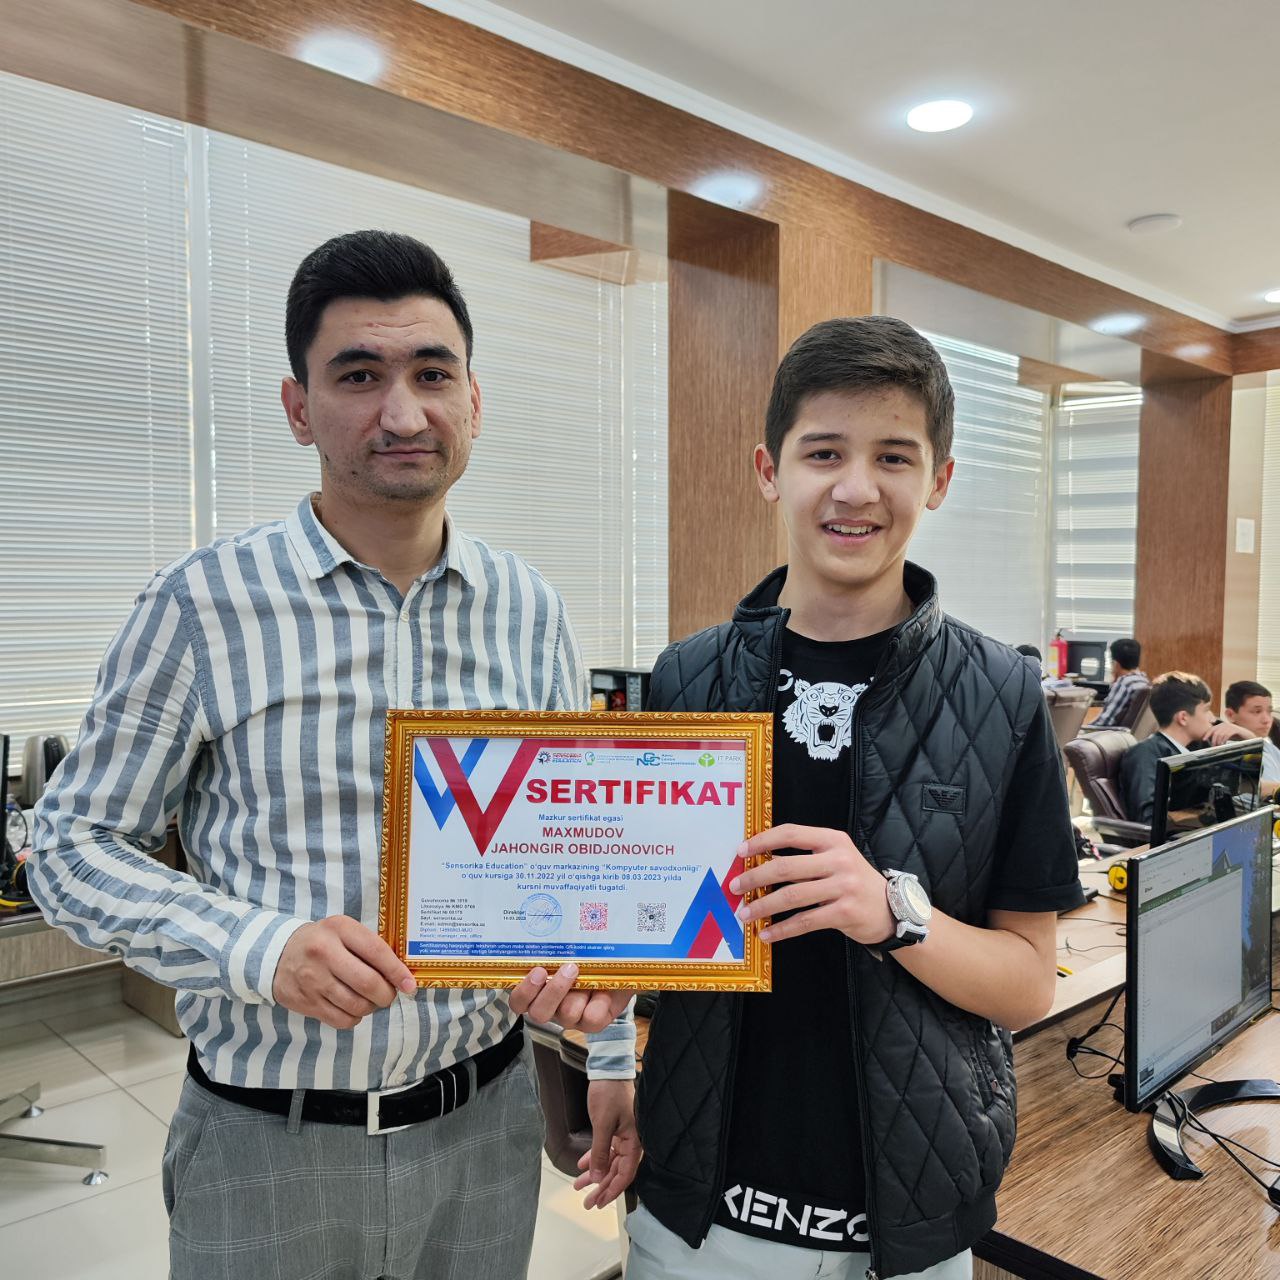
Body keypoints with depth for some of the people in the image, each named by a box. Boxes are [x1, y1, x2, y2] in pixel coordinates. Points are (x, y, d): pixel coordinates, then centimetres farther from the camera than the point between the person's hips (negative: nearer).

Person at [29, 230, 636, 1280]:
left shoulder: (533, 614, -1)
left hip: (486, 1123, 3)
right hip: (267, 1144, -2)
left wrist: (619, 1056, 4)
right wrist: (262, 948, -23)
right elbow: (76, 846, -7)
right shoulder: (205, 605, -12)